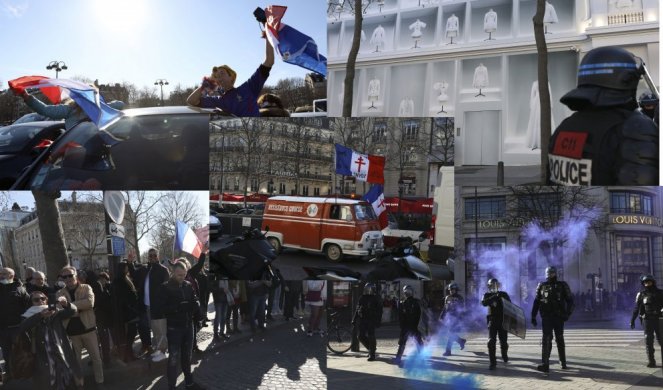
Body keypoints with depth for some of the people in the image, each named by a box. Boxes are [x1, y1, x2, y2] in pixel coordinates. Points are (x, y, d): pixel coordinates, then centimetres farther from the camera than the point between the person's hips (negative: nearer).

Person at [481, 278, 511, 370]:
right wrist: (494, 297, -27)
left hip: (503, 321, 1)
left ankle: (504, 355, 38)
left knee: (503, 341, 6)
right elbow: (484, 303, -18)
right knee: (491, 341, -12)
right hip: (492, 321, -1)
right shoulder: (487, 295, 4)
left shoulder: (504, 294, 6)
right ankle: (493, 362, -7)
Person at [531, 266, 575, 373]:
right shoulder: (542, 286, 6)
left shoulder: (562, 286, 2)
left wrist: (567, 313, -11)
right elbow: (536, 302, 9)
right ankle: (545, 364, -15)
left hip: (558, 317, 0)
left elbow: (570, 300, 2)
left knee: (560, 340, 12)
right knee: (546, 339, -9)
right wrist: (533, 316, 5)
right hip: (546, 317, 0)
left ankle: (563, 363, 25)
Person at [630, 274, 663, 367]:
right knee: (648, 340, -3)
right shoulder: (641, 294, 4)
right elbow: (636, 308, 5)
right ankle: (651, 361, 1)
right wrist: (632, 320, 2)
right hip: (647, 320, 0)